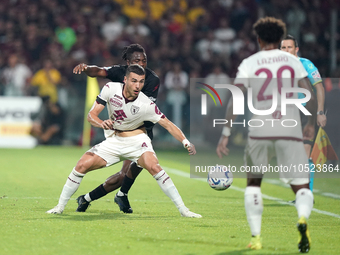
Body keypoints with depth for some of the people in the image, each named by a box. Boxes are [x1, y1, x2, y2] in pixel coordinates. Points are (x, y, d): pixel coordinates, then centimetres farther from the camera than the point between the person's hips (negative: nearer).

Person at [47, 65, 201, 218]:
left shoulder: (146, 105, -21)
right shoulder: (111, 89, -15)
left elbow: (168, 125, -20)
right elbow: (91, 115, -14)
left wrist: (186, 143, -35)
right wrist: (102, 123, -38)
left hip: (136, 140, -3)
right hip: (113, 141, 3)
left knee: (153, 167, -29)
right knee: (82, 166, -12)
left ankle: (183, 210, -22)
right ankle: (60, 207, 5)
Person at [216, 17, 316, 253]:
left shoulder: (249, 63, 6)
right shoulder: (293, 60, 10)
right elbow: (311, 96, 6)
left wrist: (226, 134, -3)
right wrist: (311, 124, 22)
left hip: (260, 130, 0)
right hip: (290, 130, 0)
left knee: (253, 182, 21)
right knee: (302, 187, 3)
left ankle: (256, 236, 14)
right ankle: (303, 218, -30)